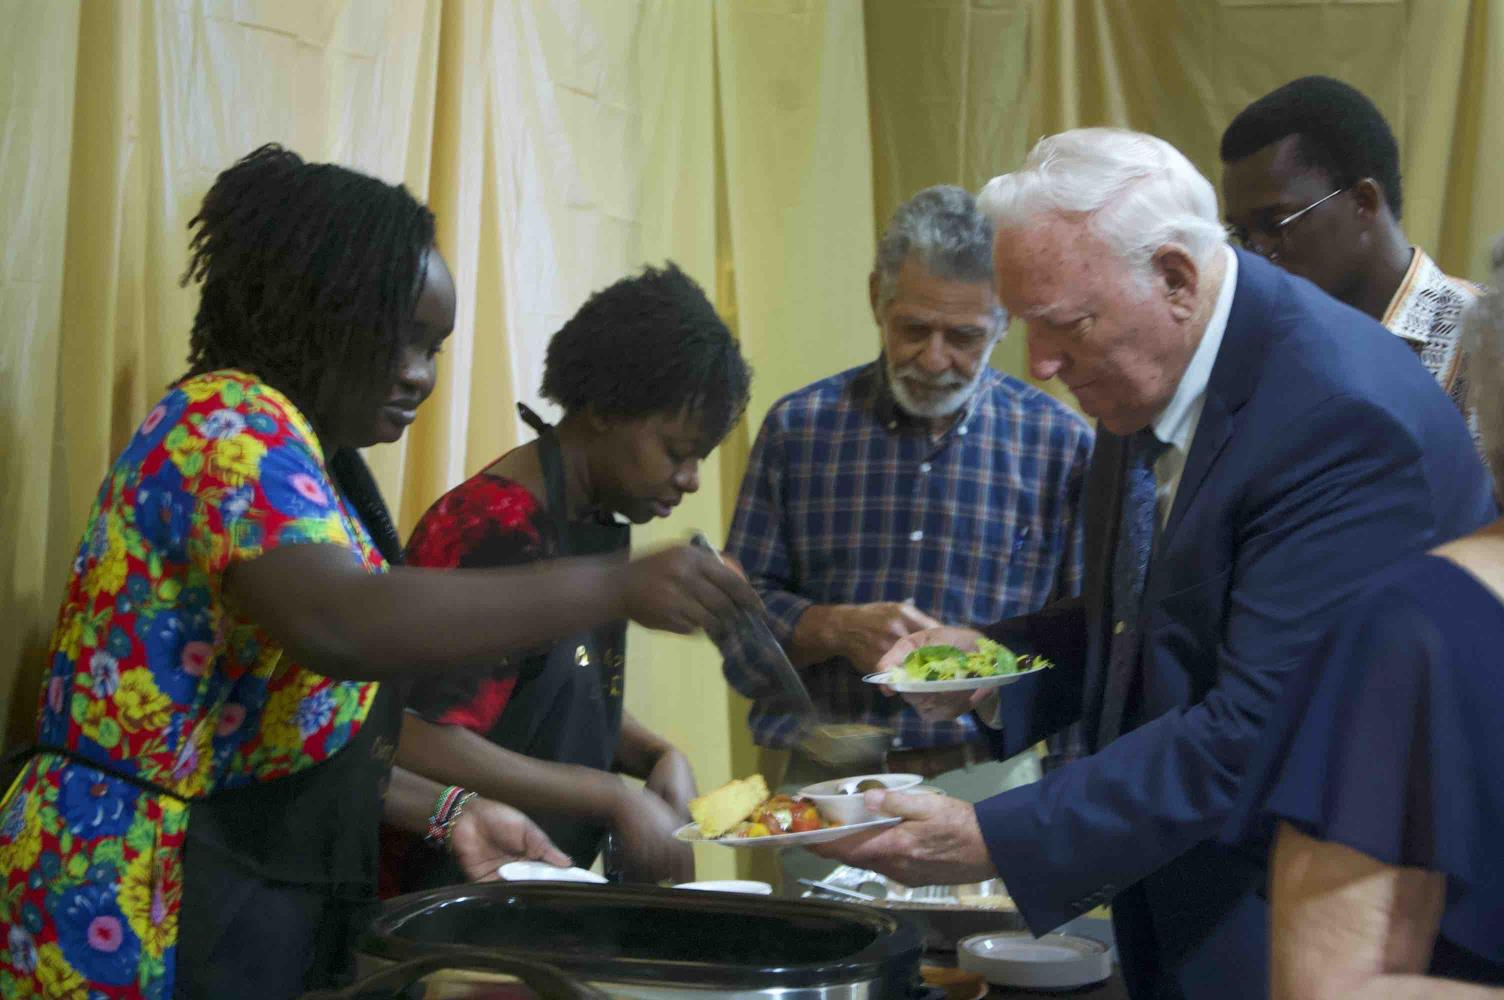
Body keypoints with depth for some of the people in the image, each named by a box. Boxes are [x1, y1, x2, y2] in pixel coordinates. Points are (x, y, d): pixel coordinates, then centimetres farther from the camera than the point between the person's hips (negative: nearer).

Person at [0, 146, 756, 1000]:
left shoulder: (290, 450, 14)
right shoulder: (233, 422, -15)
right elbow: (339, 625, -34)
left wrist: (444, 812, 9)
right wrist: (614, 588, -33)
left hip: (254, 916, 10)